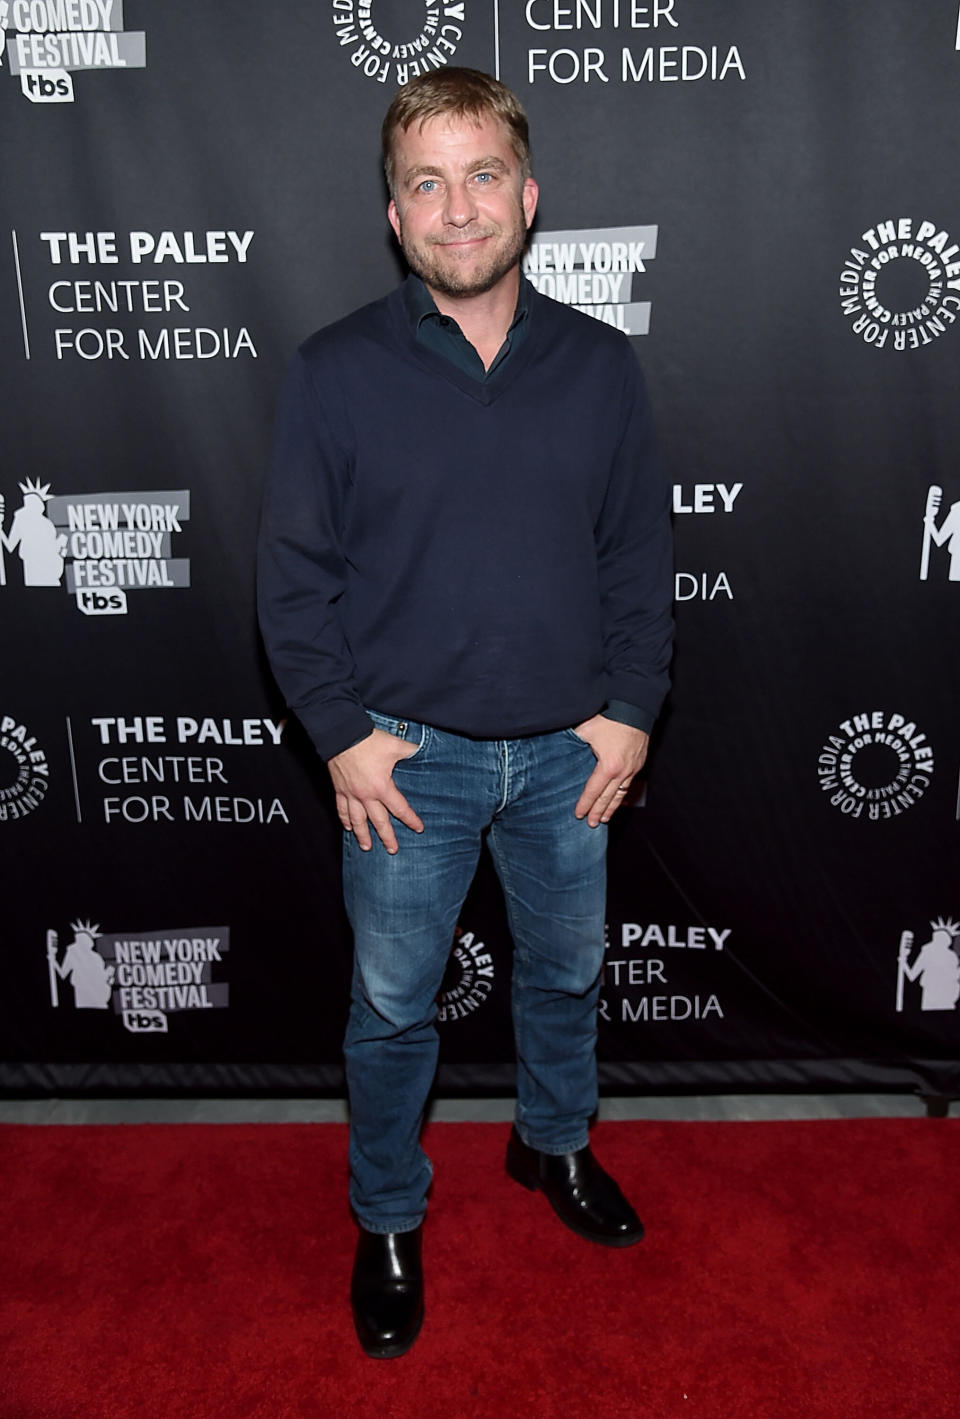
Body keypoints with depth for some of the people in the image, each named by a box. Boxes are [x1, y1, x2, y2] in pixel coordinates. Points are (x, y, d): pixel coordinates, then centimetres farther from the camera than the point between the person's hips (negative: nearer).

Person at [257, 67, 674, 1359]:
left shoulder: (601, 366, -1)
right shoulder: (337, 372, -8)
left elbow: (642, 554, 4)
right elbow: (294, 574, -5)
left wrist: (630, 709, -3)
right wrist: (341, 734, -10)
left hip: (570, 751, 3)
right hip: (408, 758, -2)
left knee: (567, 972, 21)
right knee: (394, 1006, 12)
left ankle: (555, 1142, 50)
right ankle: (388, 1220, 37)